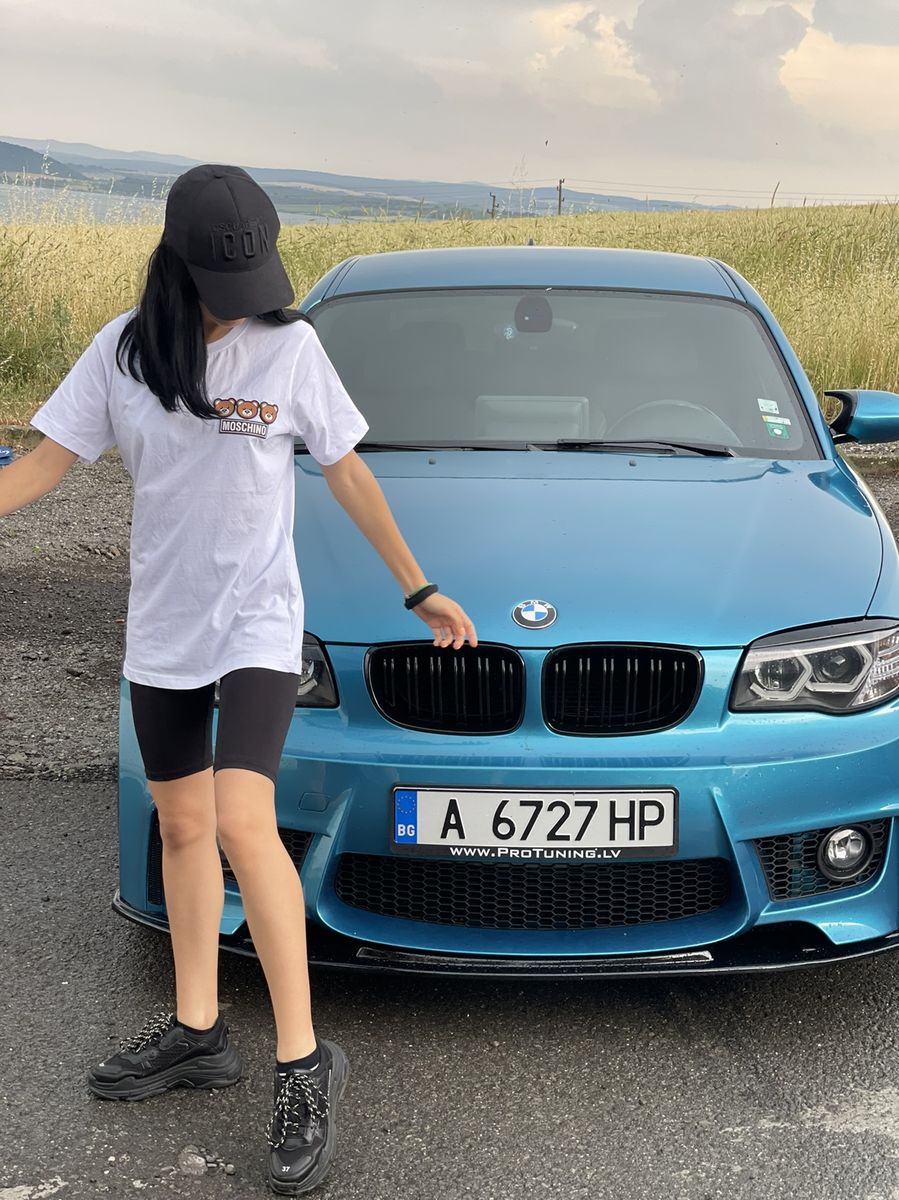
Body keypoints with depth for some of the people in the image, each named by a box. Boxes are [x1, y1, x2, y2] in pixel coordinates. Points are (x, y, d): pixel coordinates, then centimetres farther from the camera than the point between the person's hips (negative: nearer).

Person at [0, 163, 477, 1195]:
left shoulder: (289, 347, -6)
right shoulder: (124, 349, 0)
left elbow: (347, 474, 1)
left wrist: (420, 590, 4)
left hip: (257, 624, -4)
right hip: (160, 627, 4)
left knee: (243, 822, -19)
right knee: (182, 827, 12)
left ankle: (303, 1063, -10)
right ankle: (195, 1032, 27)